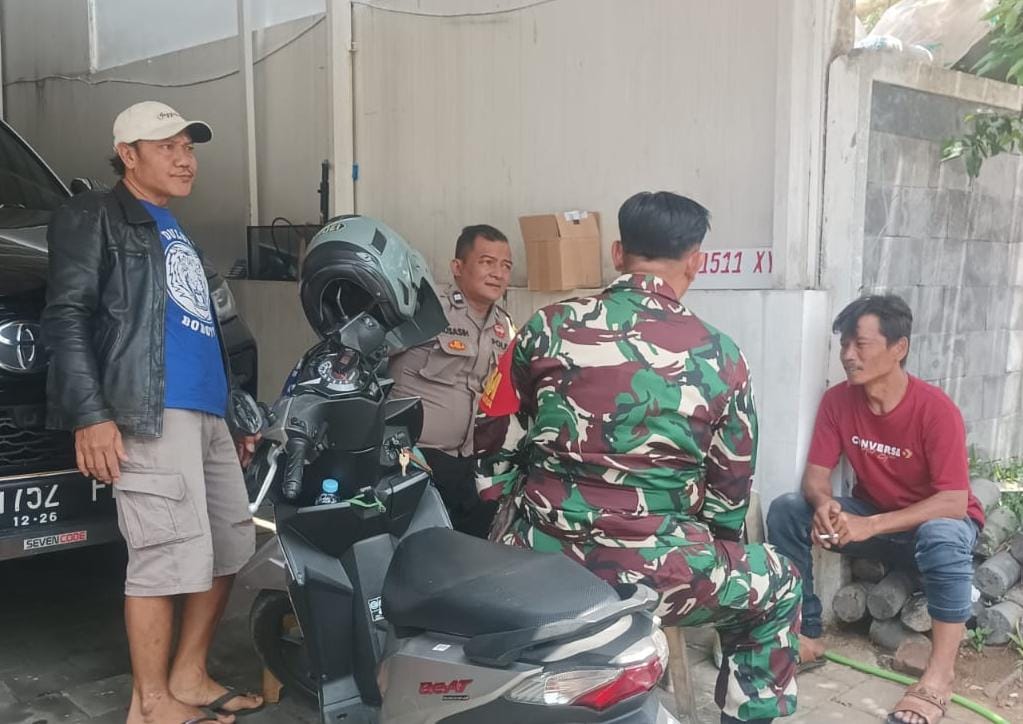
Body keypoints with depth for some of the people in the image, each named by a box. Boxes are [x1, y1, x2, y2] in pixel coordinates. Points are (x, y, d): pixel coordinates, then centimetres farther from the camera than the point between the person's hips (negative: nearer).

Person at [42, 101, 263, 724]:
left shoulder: (178, 234, 27)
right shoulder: (95, 217, 2)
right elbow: (66, 317, -9)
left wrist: (236, 416, 28)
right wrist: (90, 415, -19)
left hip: (208, 412, 9)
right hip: (149, 414, -9)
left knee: (230, 546, 10)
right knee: (169, 555, -10)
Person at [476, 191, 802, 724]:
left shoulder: (547, 328, 0)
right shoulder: (720, 358, -3)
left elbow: (494, 449, 5)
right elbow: (730, 491, 6)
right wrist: (706, 546, 25)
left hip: (537, 559, 2)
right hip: (649, 571, -2)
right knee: (777, 586, 24)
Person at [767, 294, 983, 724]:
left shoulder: (936, 409, -26)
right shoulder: (838, 400, -12)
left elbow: (954, 502, -29)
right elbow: (816, 474, -9)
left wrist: (871, 526, -38)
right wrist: (824, 505, -34)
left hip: (937, 520, -5)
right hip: (870, 514, 5)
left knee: (942, 537, -40)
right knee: (786, 511, -16)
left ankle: (941, 672, -27)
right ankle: (805, 635, -9)